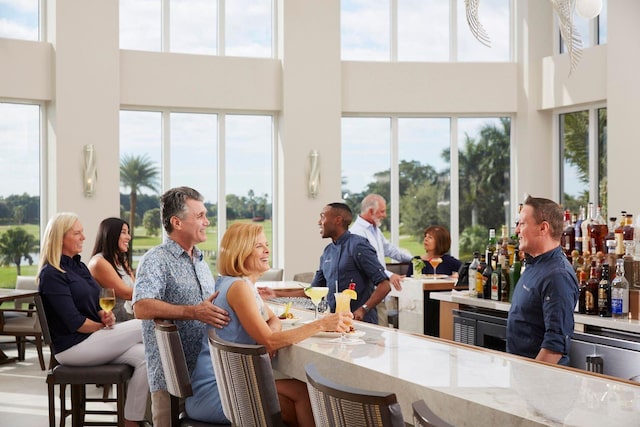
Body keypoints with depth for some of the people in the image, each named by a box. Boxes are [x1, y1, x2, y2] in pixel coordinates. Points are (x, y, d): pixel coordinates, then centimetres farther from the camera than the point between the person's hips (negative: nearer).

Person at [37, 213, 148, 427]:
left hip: (92, 339, 8)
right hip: (72, 347, -8)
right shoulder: (51, 274, -12)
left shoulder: (79, 266, 16)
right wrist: (106, 327, -9)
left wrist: (105, 315, -5)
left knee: (144, 356, -18)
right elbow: (74, 322, -18)